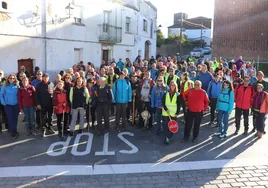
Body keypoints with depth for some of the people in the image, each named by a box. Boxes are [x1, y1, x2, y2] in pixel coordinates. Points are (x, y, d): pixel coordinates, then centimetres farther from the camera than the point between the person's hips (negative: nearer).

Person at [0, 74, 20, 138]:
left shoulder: (17, 86, 0)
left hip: (16, 104, 2)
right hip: (8, 105, -2)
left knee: (15, 118, 7)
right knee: (10, 118, -1)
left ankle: (13, 130, 24)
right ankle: (12, 132, 8)